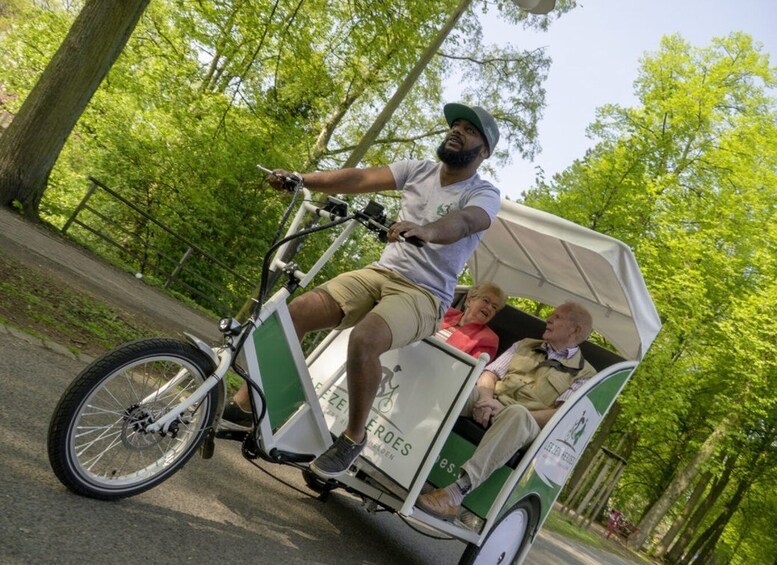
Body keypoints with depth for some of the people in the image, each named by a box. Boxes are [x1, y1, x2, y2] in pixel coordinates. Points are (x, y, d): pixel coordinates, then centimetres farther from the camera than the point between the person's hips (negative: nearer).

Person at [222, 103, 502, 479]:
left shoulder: (484, 195, -4)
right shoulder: (418, 170, 11)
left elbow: (462, 222, -27)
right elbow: (360, 179, -1)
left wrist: (424, 229, -49)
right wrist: (297, 179, -13)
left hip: (423, 294, -5)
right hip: (379, 273, 5)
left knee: (364, 340, -33)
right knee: (294, 312, -14)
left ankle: (354, 436, -10)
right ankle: (244, 404, 1)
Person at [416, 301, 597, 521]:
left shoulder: (584, 374, 10)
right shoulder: (525, 345, 25)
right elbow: (490, 373, 14)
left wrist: (511, 412, -18)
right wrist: (485, 397, -10)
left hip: (528, 425, -4)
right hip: (487, 408, 4)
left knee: (518, 414, -40)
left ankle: (457, 492, -47)